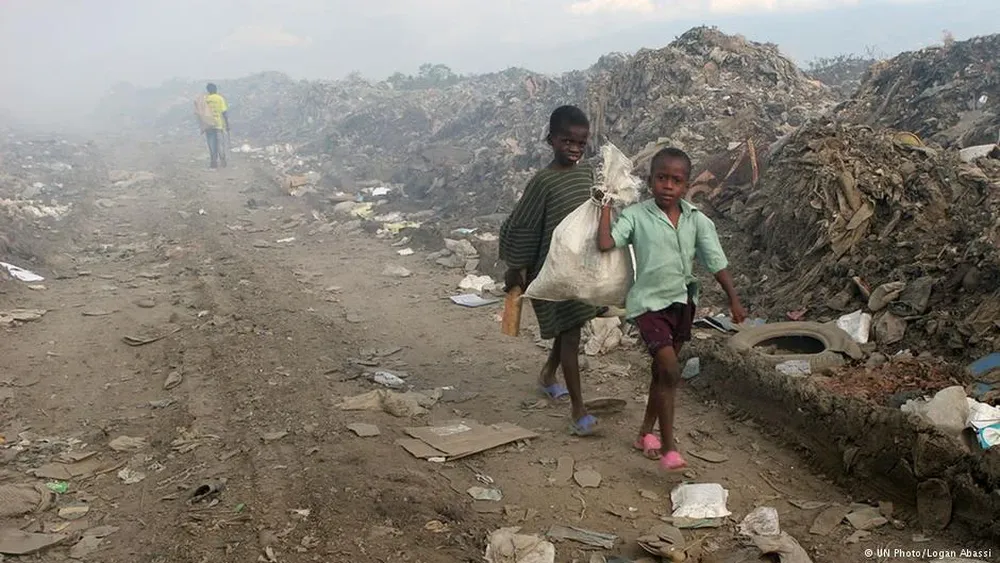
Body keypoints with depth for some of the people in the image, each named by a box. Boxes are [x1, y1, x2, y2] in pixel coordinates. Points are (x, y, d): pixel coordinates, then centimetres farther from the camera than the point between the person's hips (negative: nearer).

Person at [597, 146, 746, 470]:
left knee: (662, 371, 17)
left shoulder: (697, 221, -2)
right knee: (671, 371, -16)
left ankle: (646, 433, 34)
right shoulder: (636, 215, -10)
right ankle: (668, 448, -7)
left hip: (682, 301, 5)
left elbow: (716, 262, -3)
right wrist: (606, 206, -13)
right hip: (649, 302, -5)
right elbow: (605, 244, -21)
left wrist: (733, 299, -9)